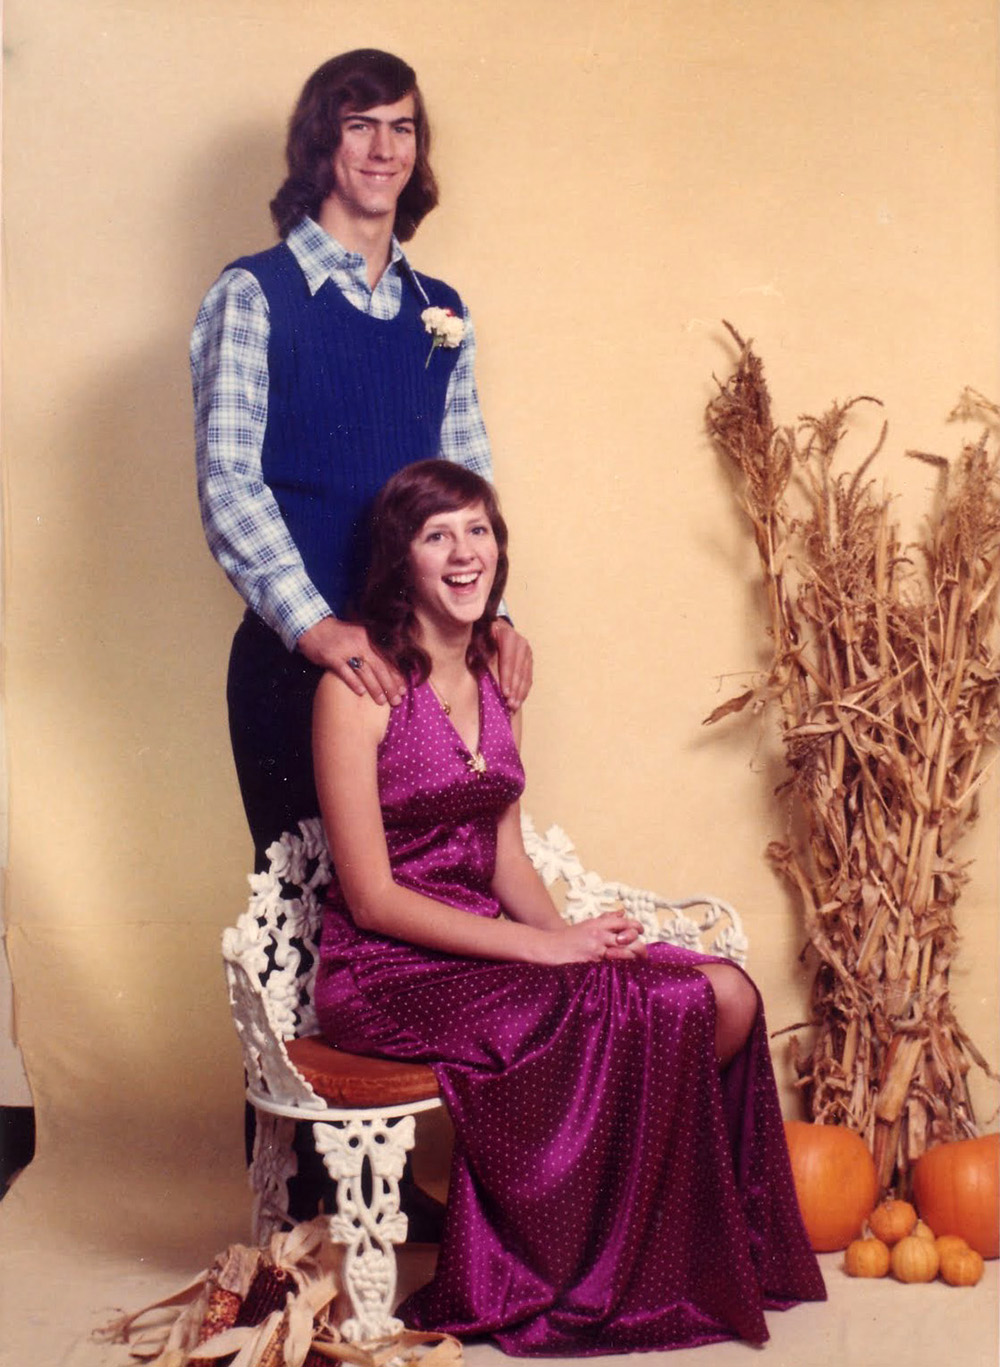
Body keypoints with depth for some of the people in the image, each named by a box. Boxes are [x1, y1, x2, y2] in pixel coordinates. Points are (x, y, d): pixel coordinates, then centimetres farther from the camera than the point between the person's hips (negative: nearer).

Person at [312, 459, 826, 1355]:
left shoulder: (496, 677, 11)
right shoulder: (361, 687, -12)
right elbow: (371, 897, -15)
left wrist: (571, 933, -7)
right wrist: (543, 947, -18)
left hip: (487, 943, 7)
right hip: (390, 973, -7)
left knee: (728, 996, -12)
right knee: (642, 1015, -25)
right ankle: (579, 1287, -4)